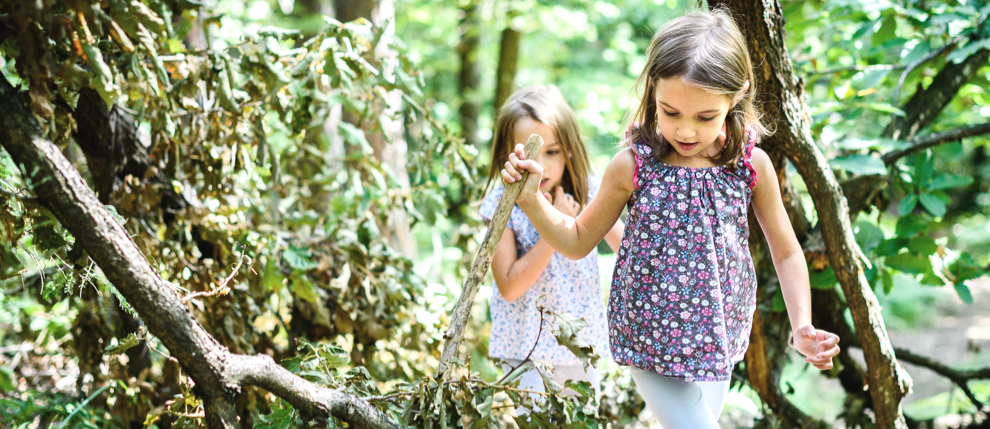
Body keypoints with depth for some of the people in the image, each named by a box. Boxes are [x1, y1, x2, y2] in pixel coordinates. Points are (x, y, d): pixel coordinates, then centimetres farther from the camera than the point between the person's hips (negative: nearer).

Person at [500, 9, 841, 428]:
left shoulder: (751, 165, -10)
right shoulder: (632, 166, -13)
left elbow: (785, 251, 3)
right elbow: (578, 241, 0)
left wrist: (802, 327, -7)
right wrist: (531, 199, -15)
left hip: (717, 341, 3)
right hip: (652, 341, -3)